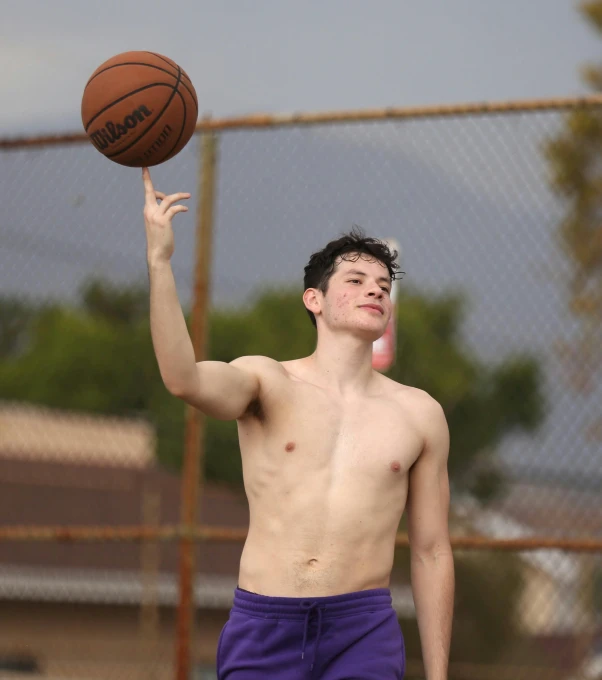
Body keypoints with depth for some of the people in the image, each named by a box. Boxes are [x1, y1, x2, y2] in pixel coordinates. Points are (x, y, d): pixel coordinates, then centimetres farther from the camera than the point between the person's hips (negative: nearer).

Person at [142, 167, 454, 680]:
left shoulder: (419, 414, 9)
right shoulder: (268, 383, 2)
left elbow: (431, 553, 11)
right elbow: (183, 379, -21)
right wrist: (159, 261, -31)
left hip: (363, 634, 1)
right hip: (262, 628, -1)